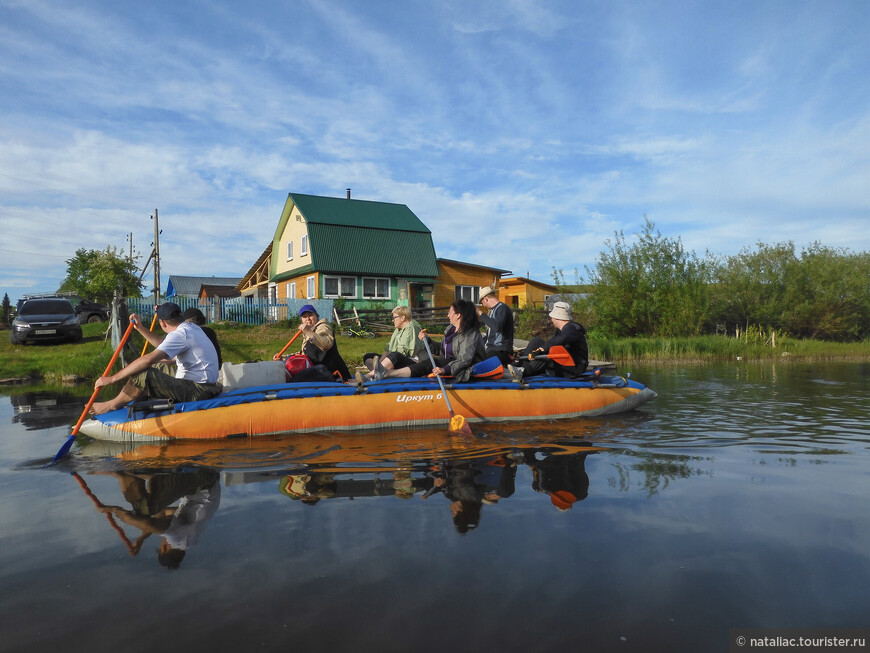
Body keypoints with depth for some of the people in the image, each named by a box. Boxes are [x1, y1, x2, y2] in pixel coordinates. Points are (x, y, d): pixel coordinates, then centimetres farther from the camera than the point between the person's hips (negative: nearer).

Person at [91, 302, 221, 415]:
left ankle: (113, 405, 5)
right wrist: (140, 328, 24)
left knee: (144, 376, -16)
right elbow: (164, 345, 27)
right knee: (157, 367, 24)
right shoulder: (192, 327, 13)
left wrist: (112, 379, -21)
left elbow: (148, 359, -25)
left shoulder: (179, 334, -16)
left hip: (197, 391, -10)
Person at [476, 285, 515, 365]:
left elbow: (497, 326, -28)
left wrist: (481, 314, -20)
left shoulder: (502, 308, -7)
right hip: (490, 350, 10)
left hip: (501, 351, -10)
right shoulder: (492, 310, 23)